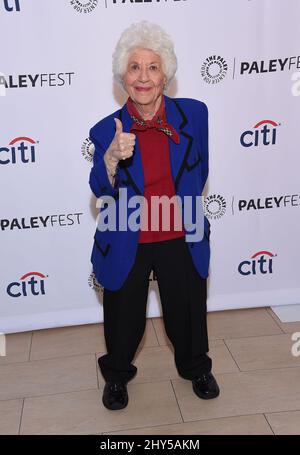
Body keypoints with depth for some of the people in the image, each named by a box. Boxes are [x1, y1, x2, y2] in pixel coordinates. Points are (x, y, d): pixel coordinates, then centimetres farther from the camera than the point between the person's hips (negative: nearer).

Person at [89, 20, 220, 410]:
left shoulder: (194, 114, -8)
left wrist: (184, 206, 5)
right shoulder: (107, 130, -11)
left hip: (180, 240, 1)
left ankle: (195, 367, 51)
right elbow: (101, 192, -17)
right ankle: (117, 375, 47)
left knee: (187, 312, 20)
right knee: (124, 319, 16)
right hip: (126, 244, -1)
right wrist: (112, 158, -34)